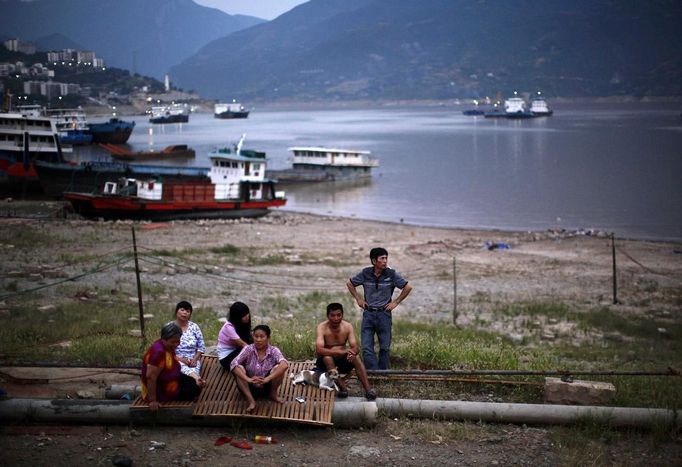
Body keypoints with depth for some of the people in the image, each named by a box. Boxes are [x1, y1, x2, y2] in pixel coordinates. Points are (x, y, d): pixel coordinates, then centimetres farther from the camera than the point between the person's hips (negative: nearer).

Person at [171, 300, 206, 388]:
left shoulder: (194, 327, 7)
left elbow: (201, 347, 8)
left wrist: (194, 359, -9)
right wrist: (181, 359, -15)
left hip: (193, 360, 4)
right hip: (176, 360, -4)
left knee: (193, 370, -33)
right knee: (183, 367, -38)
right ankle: (197, 379, -64)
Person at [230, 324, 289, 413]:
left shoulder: (273, 351, -14)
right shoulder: (248, 349, -13)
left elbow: (285, 365, -33)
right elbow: (233, 364, -26)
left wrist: (267, 379, -43)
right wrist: (248, 379, -40)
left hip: (267, 387, -1)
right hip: (250, 387, 1)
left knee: (278, 368, -25)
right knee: (239, 368, -25)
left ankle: (273, 394, 0)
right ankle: (251, 400, -23)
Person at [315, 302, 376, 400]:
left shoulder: (347, 326, -6)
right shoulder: (322, 328, -17)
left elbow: (355, 347, -13)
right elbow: (319, 349, -31)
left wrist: (351, 353, -39)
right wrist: (340, 352, -44)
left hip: (342, 360, 3)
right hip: (326, 362, -3)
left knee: (356, 358, -25)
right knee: (327, 358, -35)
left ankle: (368, 390, -35)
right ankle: (342, 387, -37)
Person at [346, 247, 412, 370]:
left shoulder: (392, 274, -7)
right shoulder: (365, 273, -3)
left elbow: (408, 287, 1)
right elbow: (349, 283, 13)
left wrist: (396, 302, -1)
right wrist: (358, 299, 8)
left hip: (384, 314, -1)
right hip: (368, 314, 1)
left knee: (385, 347, 6)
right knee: (366, 347, -6)